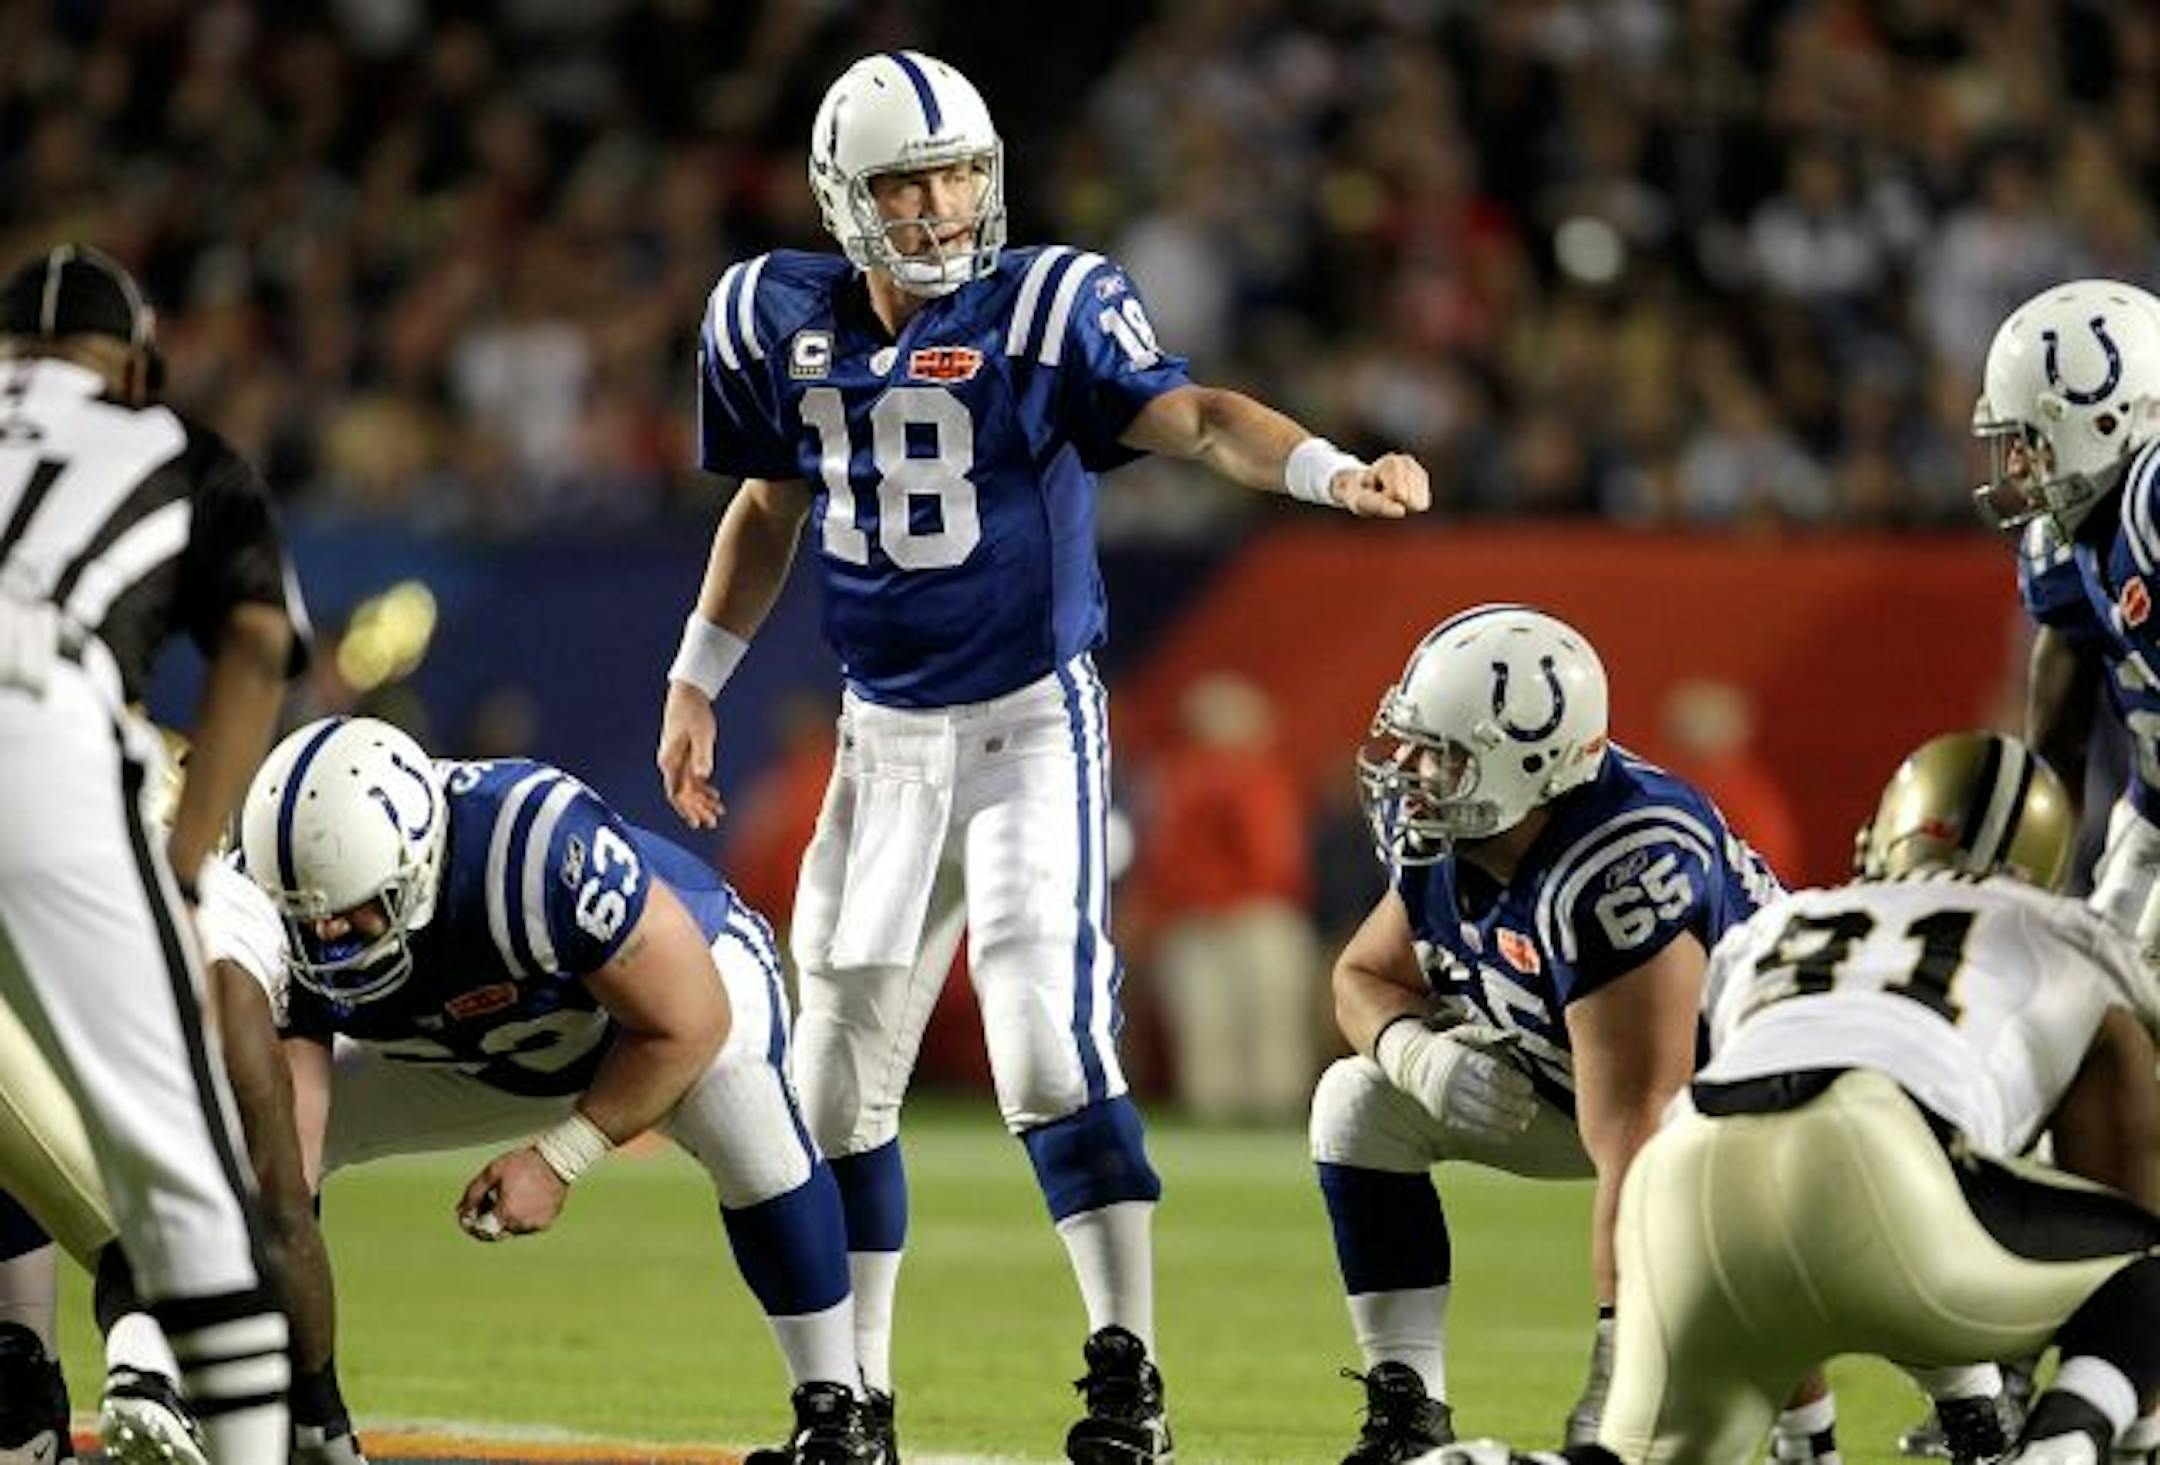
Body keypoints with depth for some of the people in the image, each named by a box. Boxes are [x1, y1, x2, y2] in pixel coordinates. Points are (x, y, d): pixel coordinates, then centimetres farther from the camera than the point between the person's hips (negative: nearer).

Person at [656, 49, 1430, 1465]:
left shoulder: (1049, 308, -13)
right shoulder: (777, 321, 0)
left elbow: (1191, 417, -27)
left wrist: (1331, 470, -45)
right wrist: (697, 682, 18)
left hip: (1033, 725, -5)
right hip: (884, 740, 5)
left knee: (1046, 1032, -19)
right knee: (839, 1070, 8)